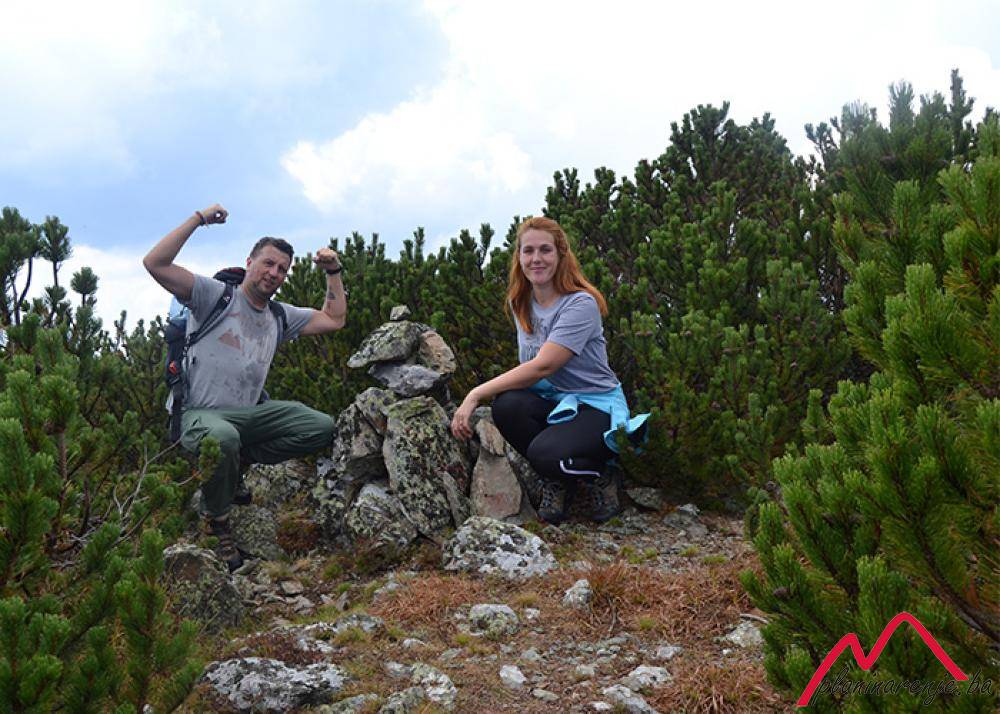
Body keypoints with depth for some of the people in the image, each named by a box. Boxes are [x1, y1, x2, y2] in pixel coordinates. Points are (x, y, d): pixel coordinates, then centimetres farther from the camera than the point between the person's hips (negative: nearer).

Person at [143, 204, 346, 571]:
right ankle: (217, 521, -13)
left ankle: (239, 459, 2)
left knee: (322, 427, -12)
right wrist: (198, 219, -11)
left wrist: (334, 272, 16)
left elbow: (334, 320, 23)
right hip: (201, 413, -6)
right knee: (222, 438, -42)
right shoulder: (215, 295, -1)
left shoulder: (280, 316, 17)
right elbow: (155, 263, -12)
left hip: (250, 414, 6)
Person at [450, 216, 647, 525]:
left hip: (597, 405, -6)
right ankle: (554, 480, -3)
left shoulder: (581, 304, -18)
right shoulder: (521, 303, 5)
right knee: (506, 405, -28)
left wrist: (477, 394, -27)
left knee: (545, 453, -35)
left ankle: (599, 479, 1)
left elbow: (542, 366, -26)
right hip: (551, 400, 6)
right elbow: (528, 365, 7)